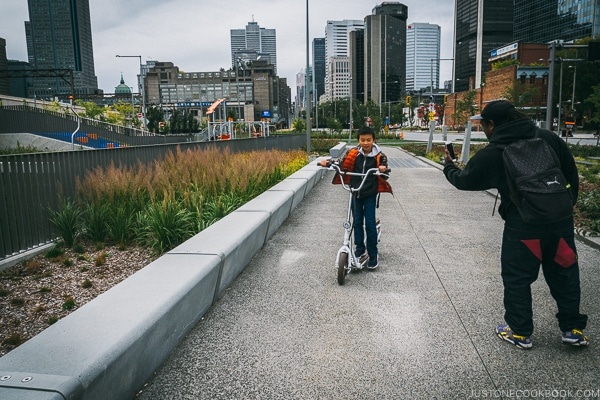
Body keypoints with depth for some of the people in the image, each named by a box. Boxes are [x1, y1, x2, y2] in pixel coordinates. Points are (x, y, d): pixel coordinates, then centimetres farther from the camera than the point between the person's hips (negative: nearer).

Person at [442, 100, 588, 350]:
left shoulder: (492, 154, -8)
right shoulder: (548, 138, 4)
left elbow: (465, 180, 4)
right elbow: (572, 174, 8)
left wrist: (448, 167, 24)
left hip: (522, 225, -5)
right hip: (561, 219, 5)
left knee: (516, 278, 10)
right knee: (564, 273, 18)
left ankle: (520, 332, 21)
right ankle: (573, 329, 29)